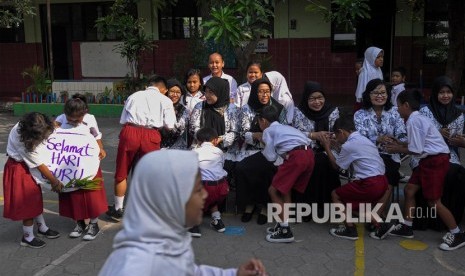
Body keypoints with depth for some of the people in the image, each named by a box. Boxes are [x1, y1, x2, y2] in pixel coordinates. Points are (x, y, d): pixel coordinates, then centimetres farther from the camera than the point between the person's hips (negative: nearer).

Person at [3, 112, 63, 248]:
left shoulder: (26, 126, -19)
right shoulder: (23, 142, -35)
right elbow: (40, 166, -24)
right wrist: (55, 182, -14)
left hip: (26, 166, 8)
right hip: (18, 170, -8)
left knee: (36, 198, 18)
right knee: (28, 202, 2)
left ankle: (42, 228, 34)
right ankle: (27, 237, 18)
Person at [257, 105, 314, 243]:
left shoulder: (268, 130, 11)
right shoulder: (284, 127, 33)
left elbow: (271, 157, 6)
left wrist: (264, 148, 26)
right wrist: (266, 142, 34)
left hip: (296, 156, -8)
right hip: (308, 154, 8)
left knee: (273, 190, 2)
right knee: (285, 189, 22)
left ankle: (285, 231, -1)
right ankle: (283, 224, 27)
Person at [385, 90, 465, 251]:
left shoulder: (414, 121, -18)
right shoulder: (416, 118, 12)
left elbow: (416, 150, -17)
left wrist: (398, 150, -5)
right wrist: (399, 144, 10)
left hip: (436, 161, -10)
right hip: (428, 160, 10)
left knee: (433, 201, -3)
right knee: (409, 190, 12)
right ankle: (406, 227, 22)